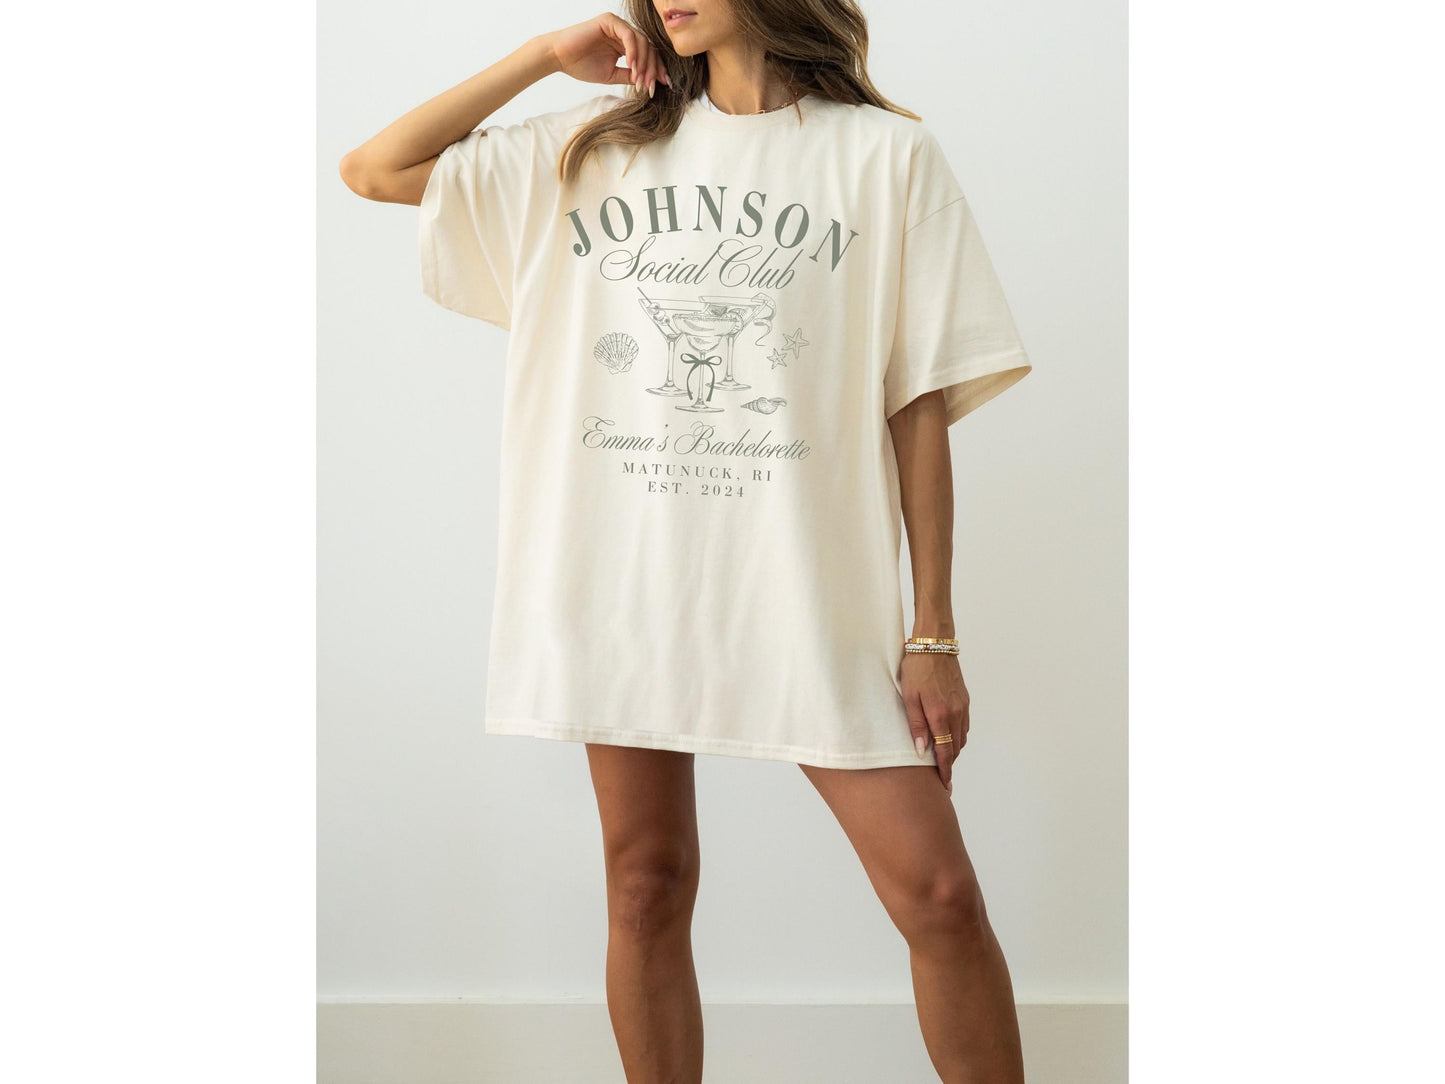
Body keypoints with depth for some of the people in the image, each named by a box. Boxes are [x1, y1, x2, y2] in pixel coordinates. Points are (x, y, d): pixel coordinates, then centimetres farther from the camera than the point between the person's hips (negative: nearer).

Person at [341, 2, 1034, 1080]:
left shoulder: (885, 153, 3)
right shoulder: (601, 149, 12)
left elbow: (919, 405, 0)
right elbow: (373, 170, 13)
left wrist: (934, 633, -4)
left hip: (807, 588, -2)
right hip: (623, 578, 3)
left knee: (937, 891, -7)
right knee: (647, 888, 8)